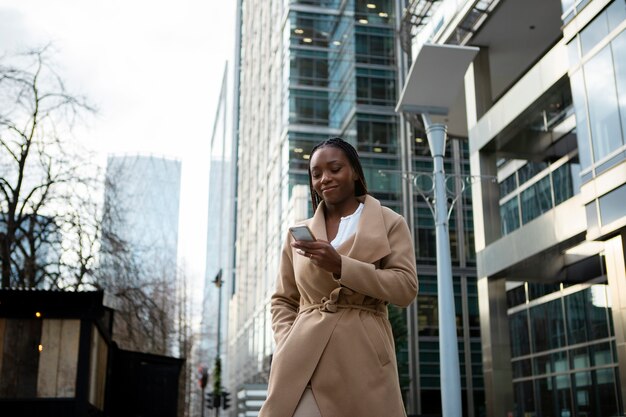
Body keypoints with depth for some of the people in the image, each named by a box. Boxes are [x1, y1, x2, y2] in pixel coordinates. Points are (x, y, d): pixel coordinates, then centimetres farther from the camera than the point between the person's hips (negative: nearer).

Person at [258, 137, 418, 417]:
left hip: (363, 356, -1)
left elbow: (406, 288, -4)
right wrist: (287, 344, -2)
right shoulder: (299, 233, 15)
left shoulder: (390, 223, 8)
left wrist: (340, 266, -13)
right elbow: (282, 300, 17)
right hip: (303, 358, 2)